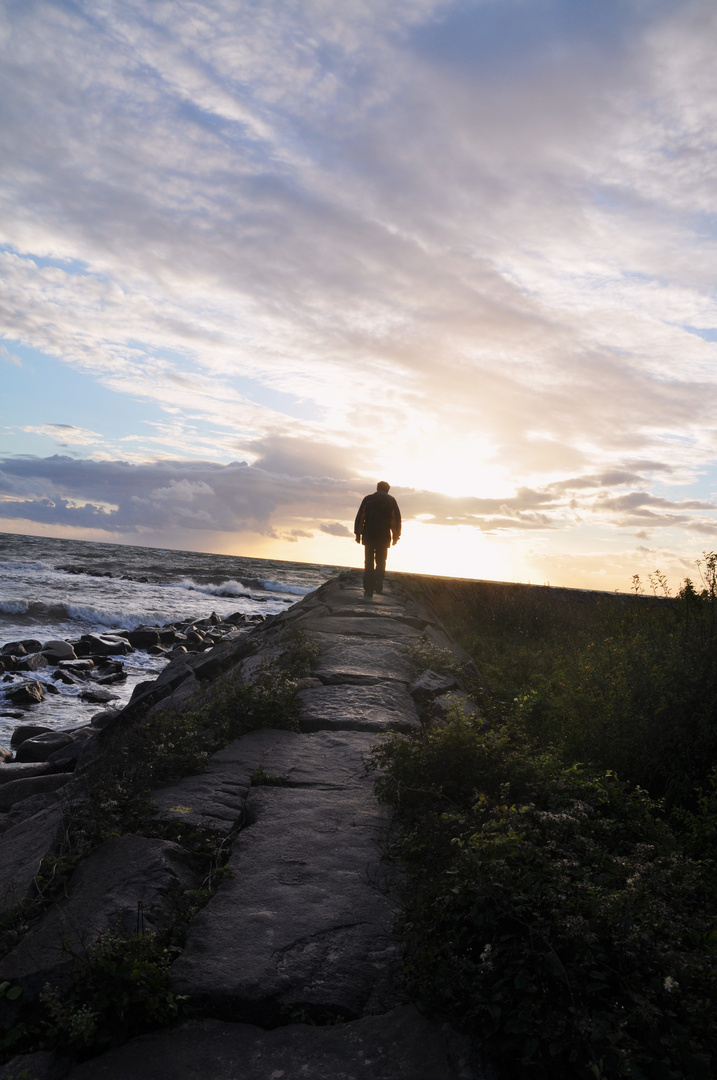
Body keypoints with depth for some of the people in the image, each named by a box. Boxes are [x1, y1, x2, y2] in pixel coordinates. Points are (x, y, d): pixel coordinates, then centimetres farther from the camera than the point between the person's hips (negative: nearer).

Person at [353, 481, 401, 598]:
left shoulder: (368, 499, 8)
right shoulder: (391, 500, 9)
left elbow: (360, 517, 2)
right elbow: (397, 518, 4)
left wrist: (358, 534, 4)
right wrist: (396, 536, 7)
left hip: (369, 536, 0)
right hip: (384, 536, 0)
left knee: (369, 562, 5)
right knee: (381, 561, 11)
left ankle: (368, 589, -2)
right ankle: (378, 585, -8)